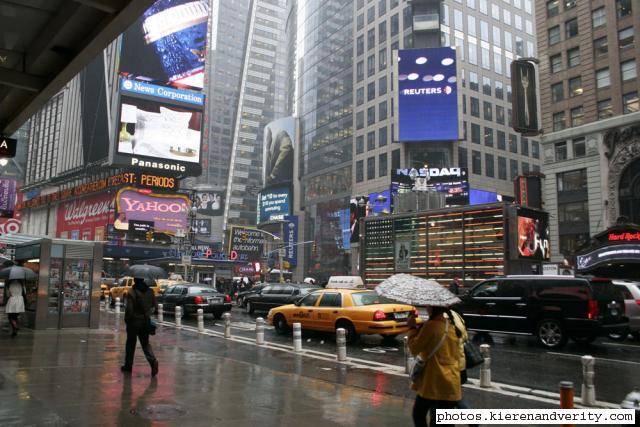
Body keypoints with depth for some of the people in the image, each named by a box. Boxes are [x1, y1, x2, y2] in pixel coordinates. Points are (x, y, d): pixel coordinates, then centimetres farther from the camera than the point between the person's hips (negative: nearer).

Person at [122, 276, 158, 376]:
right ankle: (153, 361, -12)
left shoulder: (131, 292, -15)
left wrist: (127, 319, -2)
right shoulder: (150, 291, 1)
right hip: (145, 321, 4)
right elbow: (155, 305, 5)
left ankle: (128, 365, 22)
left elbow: (129, 308, -16)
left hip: (134, 321, -4)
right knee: (145, 343, 10)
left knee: (131, 344, 11)